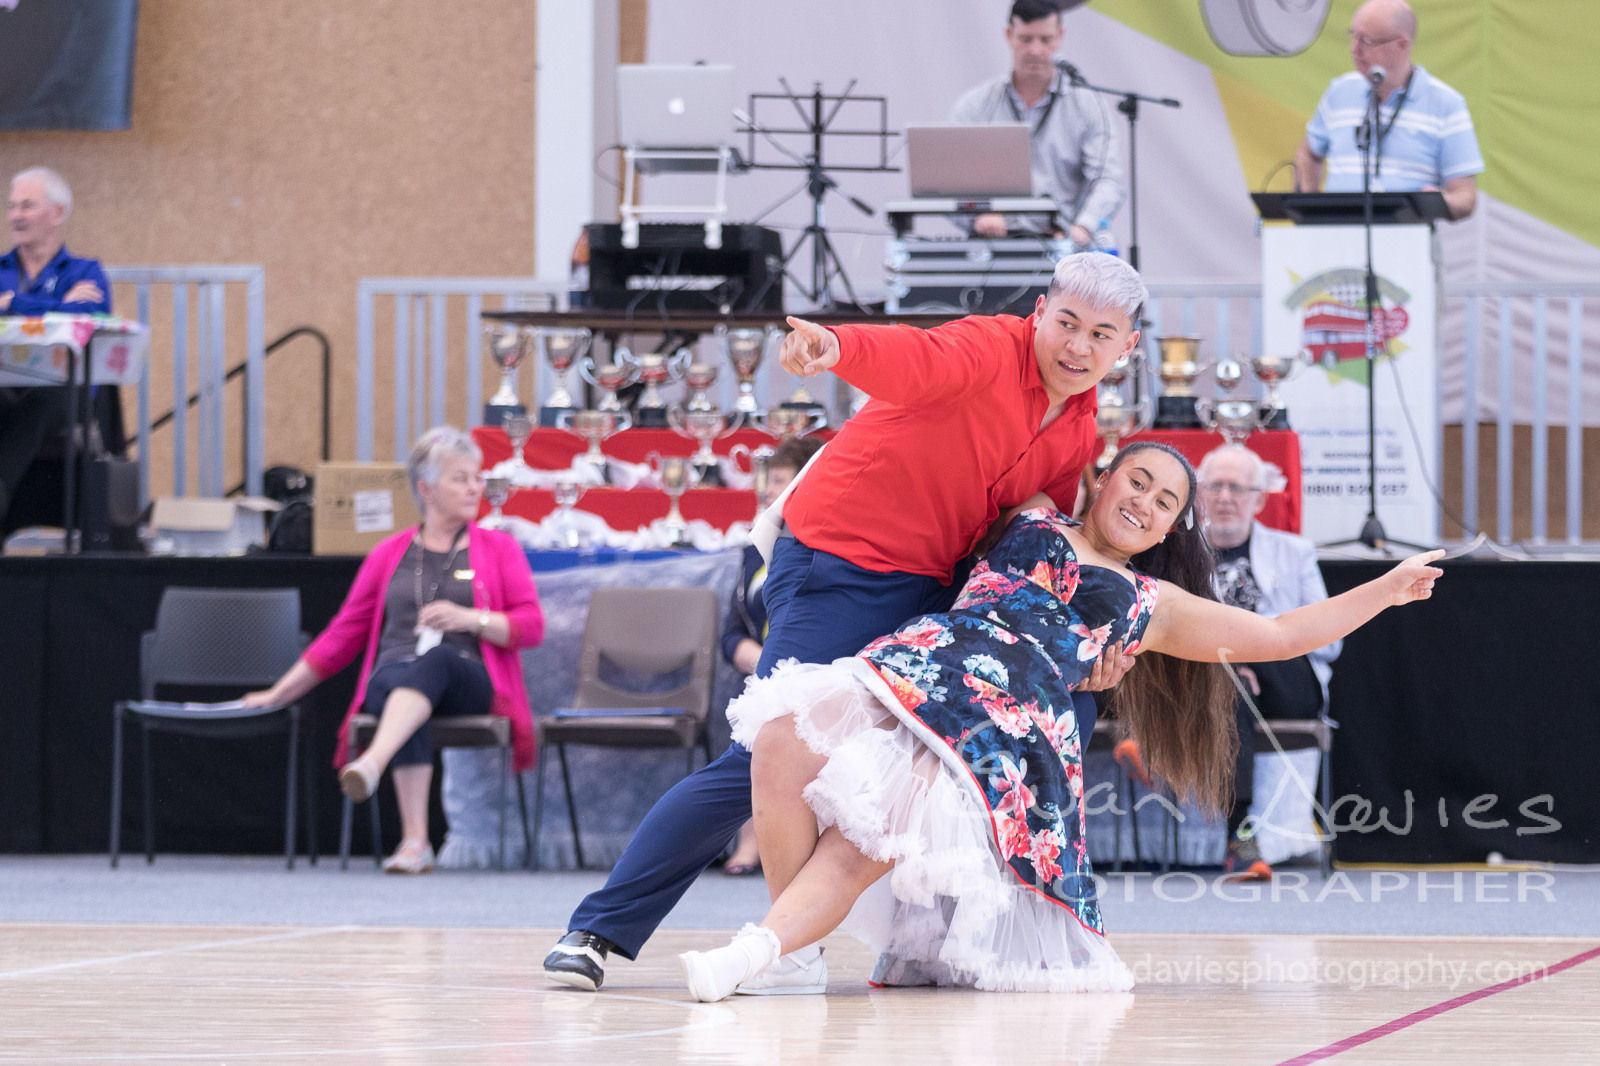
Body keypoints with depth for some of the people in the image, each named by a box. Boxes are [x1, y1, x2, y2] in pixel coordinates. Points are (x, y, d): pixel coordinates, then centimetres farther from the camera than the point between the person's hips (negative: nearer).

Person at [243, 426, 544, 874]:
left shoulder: (499, 549, 18)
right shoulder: (389, 555, 21)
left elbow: (531, 625, 8)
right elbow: (343, 633, 23)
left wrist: (468, 619, -9)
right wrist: (278, 694, 20)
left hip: (468, 679, -1)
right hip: (393, 677, 1)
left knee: (435, 661, -39)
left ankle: (372, 763, -64)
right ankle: (415, 841, -49)